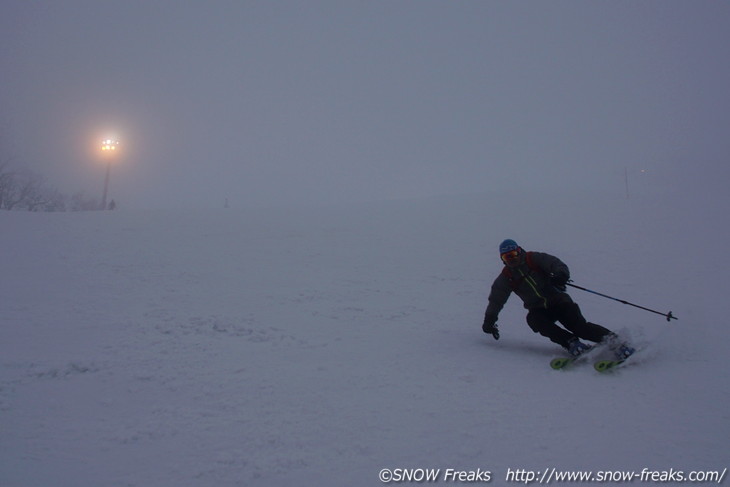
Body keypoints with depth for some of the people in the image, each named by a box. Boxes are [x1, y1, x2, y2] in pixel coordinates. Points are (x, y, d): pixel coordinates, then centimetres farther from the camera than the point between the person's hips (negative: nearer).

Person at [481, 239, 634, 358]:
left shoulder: (534, 259, -1)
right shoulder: (506, 278, 7)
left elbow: (556, 264, -13)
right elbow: (496, 299, 11)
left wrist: (560, 275, -36)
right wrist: (489, 321, 3)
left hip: (558, 301, -3)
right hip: (538, 309, 3)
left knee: (578, 325, -25)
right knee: (533, 319, -31)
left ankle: (613, 341, -18)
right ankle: (572, 344, -34)